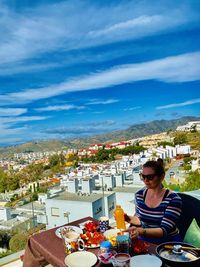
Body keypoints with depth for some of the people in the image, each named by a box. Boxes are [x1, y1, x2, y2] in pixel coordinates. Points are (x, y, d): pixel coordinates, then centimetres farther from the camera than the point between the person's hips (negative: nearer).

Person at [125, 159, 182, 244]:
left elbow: (164, 230, -20)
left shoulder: (173, 199, -15)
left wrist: (141, 231, -36)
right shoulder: (140, 194, 0)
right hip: (144, 240, 2)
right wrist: (129, 218, -6)